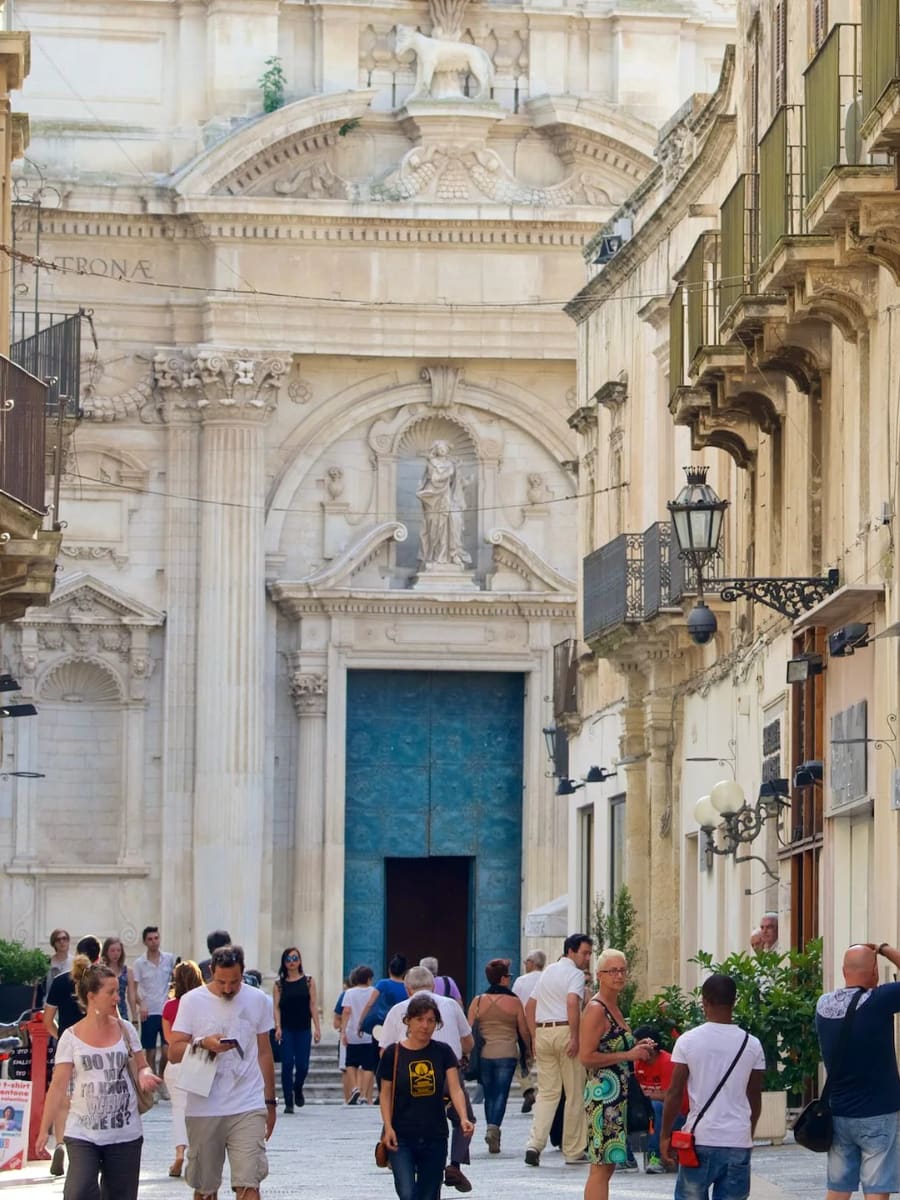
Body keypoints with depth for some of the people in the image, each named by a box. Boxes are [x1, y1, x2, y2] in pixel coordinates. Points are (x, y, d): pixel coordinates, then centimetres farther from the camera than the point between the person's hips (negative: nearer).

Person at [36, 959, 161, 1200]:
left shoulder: (124, 1030, 4)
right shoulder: (71, 1037, -2)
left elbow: (142, 1066, 12)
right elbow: (58, 1086, -1)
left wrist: (145, 1075, -13)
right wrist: (44, 1130, -4)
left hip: (125, 1132, 3)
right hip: (82, 1133, -3)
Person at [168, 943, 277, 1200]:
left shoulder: (258, 1000, 5)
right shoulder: (192, 1001, -1)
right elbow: (174, 1052, -3)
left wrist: (270, 1102, 14)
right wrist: (203, 1044, -22)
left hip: (248, 1108, 0)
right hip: (204, 1109, 0)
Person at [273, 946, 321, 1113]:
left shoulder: (308, 981, 7)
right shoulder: (279, 984, 5)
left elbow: (313, 1005, 4)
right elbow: (276, 1007, 0)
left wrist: (317, 1028, -3)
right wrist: (278, 1027, -13)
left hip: (304, 1030, 1)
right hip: (286, 1030, -1)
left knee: (302, 1065, -2)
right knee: (287, 1064, -6)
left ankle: (298, 1090, 29)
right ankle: (288, 1102, 1)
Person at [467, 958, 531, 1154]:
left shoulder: (478, 1001, 2)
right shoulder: (514, 1002, -3)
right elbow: (524, 1031, 2)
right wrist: (528, 1050, 19)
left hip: (483, 1054, 3)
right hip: (507, 1054, -2)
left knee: (489, 1094, 14)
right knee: (501, 1093, -3)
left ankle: (493, 1134, 17)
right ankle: (494, 1127, -23)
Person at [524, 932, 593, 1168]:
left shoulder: (548, 972, 20)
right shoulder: (575, 974, -5)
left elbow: (530, 1006, 20)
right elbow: (572, 1002, -21)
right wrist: (575, 1038, -21)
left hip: (542, 1033, 7)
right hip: (565, 1031, -7)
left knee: (547, 1092, 7)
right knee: (574, 1094, 3)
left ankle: (535, 1144, -10)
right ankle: (573, 1151, 6)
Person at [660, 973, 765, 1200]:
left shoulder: (688, 1041, -4)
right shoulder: (751, 1045, 1)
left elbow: (674, 1093, -4)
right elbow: (755, 1097, 9)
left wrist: (665, 1135, 5)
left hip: (700, 1139, -1)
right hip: (738, 1141, 1)